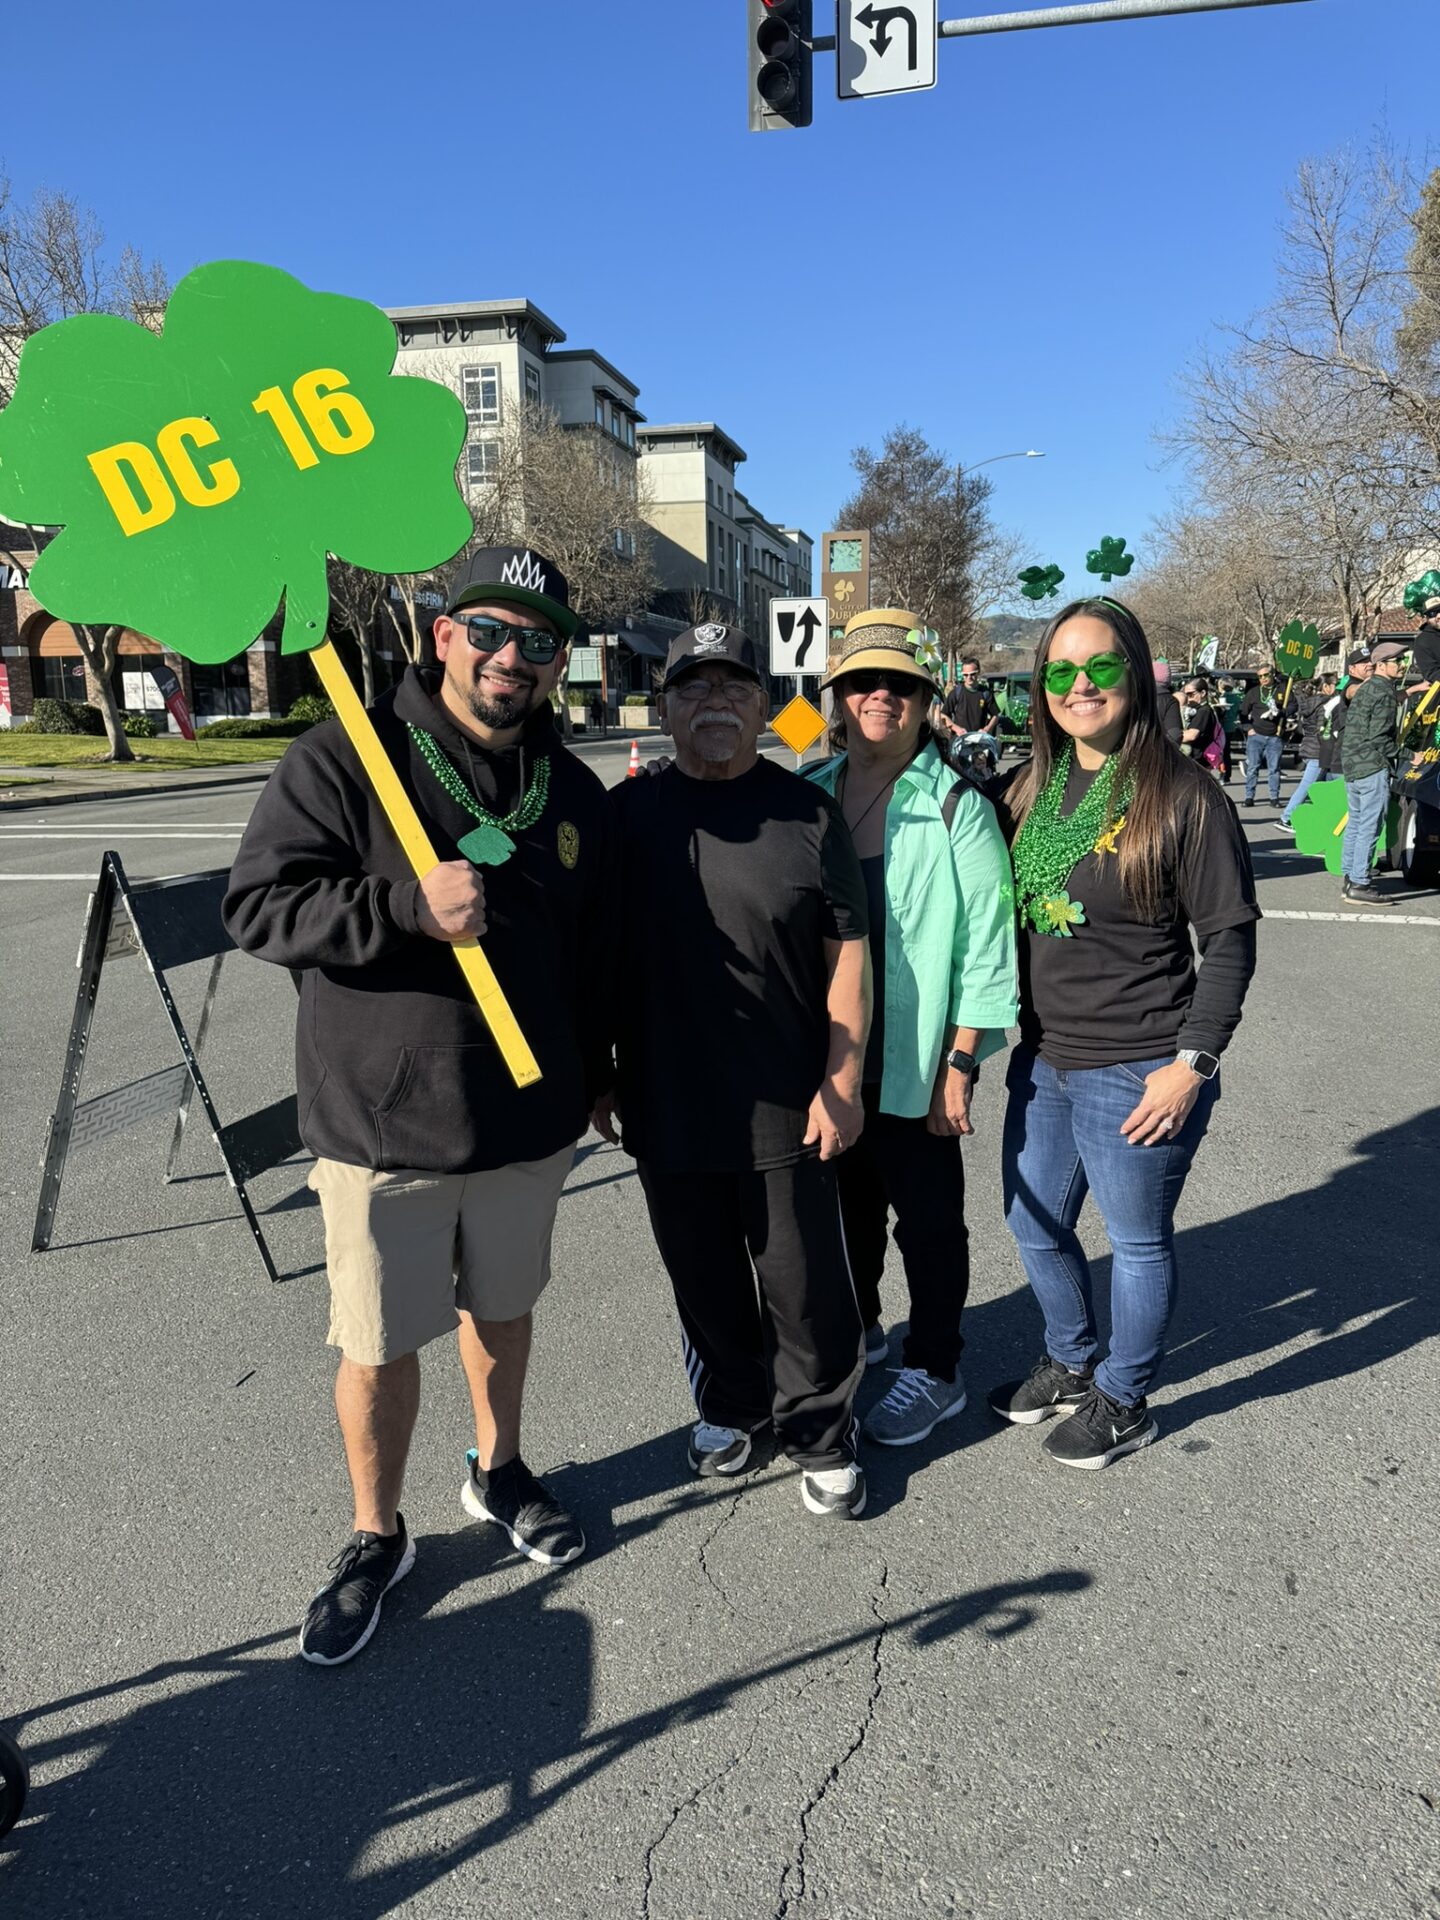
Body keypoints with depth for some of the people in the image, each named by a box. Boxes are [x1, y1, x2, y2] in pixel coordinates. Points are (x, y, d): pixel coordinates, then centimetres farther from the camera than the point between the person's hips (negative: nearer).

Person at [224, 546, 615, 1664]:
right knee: (380, 1345, 9)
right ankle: (377, 1538, 33)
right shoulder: (345, 761, -10)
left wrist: (587, 1081, 16)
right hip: (381, 1121, -4)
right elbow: (258, 907, -14)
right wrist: (410, 907, -27)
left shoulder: (574, 793, 5)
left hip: (528, 1120, 4)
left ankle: (499, 1470, 47)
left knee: (502, 1307, 22)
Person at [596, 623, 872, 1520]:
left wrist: (841, 1082, -7)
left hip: (788, 1108, -2)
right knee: (704, 1277, 18)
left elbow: (848, 954, -2)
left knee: (805, 1282, 9)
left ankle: (822, 1432, 30)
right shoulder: (628, 812, 3)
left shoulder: (808, 813, -2)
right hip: (665, 1105, 3)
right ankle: (730, 1404, 41)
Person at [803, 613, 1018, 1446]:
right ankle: (856, 1330, 42)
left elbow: (987, 944, -12)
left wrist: (959, 1065, -14)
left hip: (914, 1064, -4)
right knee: (845, 1204, 20)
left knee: (928, 1219, 10)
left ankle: (935, 1371, 28)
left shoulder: (958, 806, -10)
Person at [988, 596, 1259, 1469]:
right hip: (1044, 1060, 7)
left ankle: (1125, 1401, 35)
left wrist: (1193, 1061, -17)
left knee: (1138, 1240, 12)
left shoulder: (1183, 793, -13)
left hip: (1136, 1073, -6)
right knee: (1036, 1225, 20)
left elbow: (1230, 940, -12)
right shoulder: (1032, 788, 5)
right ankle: (1071, 1362, 46)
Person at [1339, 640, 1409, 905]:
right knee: (1370, 827, -7)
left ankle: (1348, 878, 21)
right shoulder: (1385, 692, -12)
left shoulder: (1366, 689, 17)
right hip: (1373, 767, -10)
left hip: (1351, 765, 10)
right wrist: (1403, 754, -5)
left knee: (1355, 823, 15)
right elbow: (1379, 737, -17)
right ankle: (1359, 885, -7)